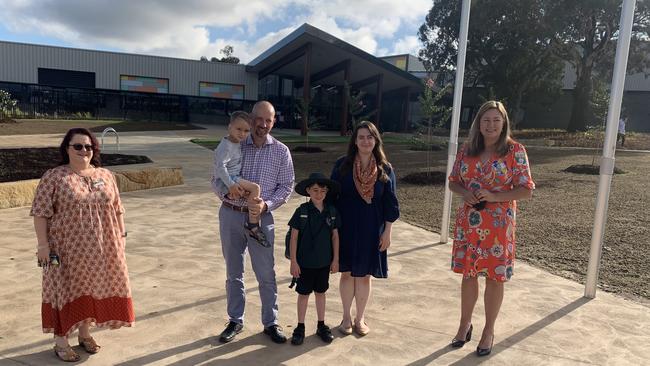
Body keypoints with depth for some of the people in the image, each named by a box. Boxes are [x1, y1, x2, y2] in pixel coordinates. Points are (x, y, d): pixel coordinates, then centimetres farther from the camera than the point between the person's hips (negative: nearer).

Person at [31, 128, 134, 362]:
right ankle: (60, 341, 18)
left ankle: (85, 333, 29)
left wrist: (121, 235, 8)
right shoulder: (54, 177, -6)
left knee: (92, 289, 12)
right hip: (67, 248, -4)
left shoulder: (106, 176, 6)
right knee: (66, 290, 4)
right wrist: (43, 244, -12)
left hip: (99, 248, 4)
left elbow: (117, 209, 10)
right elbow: (40, 212, -7)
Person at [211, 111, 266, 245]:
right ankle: (253, 224, -19)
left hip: (233, 178, 10)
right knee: (255, 188, -23)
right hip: (225, 180, -10)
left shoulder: (237, 144, 12)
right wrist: (230, 185, -29)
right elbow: (220, 166, -26)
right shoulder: (226, 146, -17)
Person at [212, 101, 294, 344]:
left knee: (266, 274, 5)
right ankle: (235, 321, 30)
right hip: (231, 215, 1)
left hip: (261, 218, -1)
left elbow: (286, 187, 0)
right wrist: (225, 193, -18)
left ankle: (270, 323, 23)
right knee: (233, 273, 13)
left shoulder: (281, 151, 0)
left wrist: (266, 204, -16)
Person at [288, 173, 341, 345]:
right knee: (303, 293, 10)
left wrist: (335, 259, 4)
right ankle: (300, 327, 24)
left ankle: (321, 325, 30)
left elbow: (335, 236, 3)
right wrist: (293, 261, -9)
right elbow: (294, 236, -8)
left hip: (324, 261, 2)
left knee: (320, 292, 16)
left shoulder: (331, 211, -4)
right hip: (305, 262, -2)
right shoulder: (302, 211, -12)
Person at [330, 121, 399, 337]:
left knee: (364, 275, 9)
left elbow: (390, 203, 2)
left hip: (371, 229, 0)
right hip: (346, 227, 0)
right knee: (347, 273, 9)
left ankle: (360, 318, 26)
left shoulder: (385, 169, 0)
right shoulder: (342, 165, -3)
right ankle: (347, 317, 27)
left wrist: (387, 231, 0)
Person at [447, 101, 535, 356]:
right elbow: (453, 182, 10)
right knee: (468, 274, 13)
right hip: (468, 223, 3)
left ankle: (489, 330, 27)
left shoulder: (514, 150, -7)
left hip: (498, 225, -3)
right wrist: (465, 193, -12)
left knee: (494, 277, 9)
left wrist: (494, 196, -21)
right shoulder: (467, 149, 3)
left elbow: (527, 190, -8)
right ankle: (465, 325, 32)